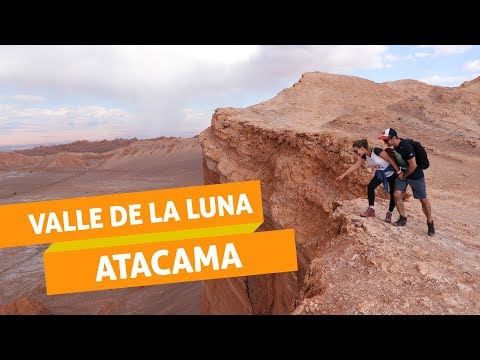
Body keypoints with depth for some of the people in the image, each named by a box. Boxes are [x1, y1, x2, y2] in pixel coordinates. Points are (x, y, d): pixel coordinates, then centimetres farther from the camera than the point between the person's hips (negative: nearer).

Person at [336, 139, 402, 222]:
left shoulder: (377, 151, -31)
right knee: (370, 187, -8)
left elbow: (391, 160, -25)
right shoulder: (365, 156, -9)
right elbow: (355, 165, -2)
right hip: (380, 173, 7)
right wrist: (343, 175, -2)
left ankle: (389, 213, 13)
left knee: (393, 194, -1)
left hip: (391, 172, -7)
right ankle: (371, 209, 0)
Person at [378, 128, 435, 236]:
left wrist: (404, 175, -14)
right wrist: (401, 172, 9)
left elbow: (413, 165, -28)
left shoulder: (406, 147, -30)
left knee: (423, 200, 5)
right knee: (397, 194, -7)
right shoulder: (396, 146, -3)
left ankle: (430, 223, 22)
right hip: (404, 174, 7)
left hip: (416, 175, -7)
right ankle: (403, 218, 10)